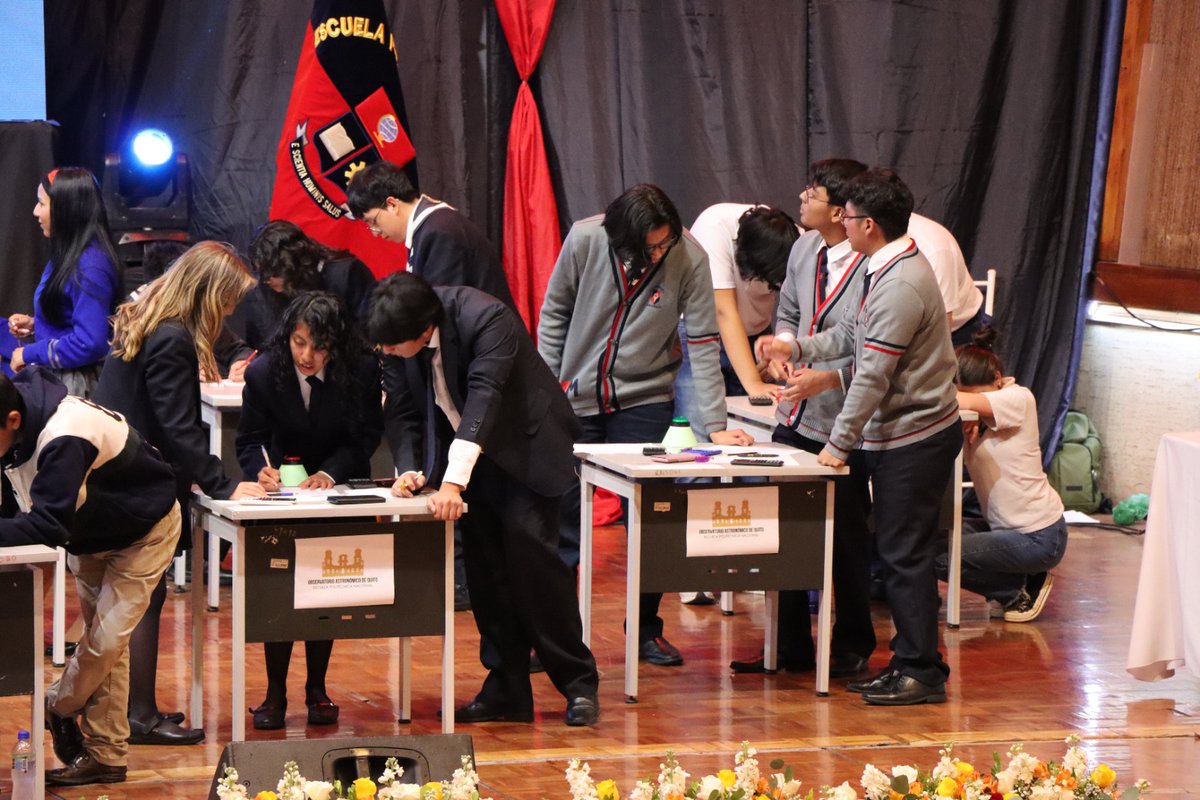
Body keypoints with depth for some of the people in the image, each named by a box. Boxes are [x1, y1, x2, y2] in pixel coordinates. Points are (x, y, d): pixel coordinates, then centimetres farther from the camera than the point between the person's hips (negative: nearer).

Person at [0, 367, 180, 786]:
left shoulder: (64, 439, -42)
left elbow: (49, 526, -46)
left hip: (143, 531, -8)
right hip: (90, 534, 8)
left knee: (107, 638, -9)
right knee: (104, 641, 10)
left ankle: (57, 707, 17)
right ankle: (106, 755, 16)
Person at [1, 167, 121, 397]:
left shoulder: (90, 268, -19)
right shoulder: (69, 254, 11)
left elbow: (89, 344, -25)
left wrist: (29, 354, -16)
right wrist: (33, 324, 6)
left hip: (72, 384, -10)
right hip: (50, 372, 10)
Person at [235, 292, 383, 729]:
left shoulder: (361, 371, -17)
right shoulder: (263, 373, -16)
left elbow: (365, 436, -10)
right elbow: (250, 441, -10)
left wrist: (330, 472, -27)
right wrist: (261, 469, -33)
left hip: (339, 487, 0)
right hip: (282, 489, 0)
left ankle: (316, 689, 9)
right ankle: (275, 692, -1)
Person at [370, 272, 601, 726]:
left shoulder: (486, 320, -29)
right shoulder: (402, 334, -9)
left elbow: (483, 398, -36)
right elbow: (409, 411, 1)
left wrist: (453, 481, -43)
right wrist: (411, 468, -16)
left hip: (525, 447, -6)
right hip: (466, 450, 6)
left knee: (530, 552, -15)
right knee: (484, 568, 1)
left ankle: (578, 683, -7)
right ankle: (506, 689, 6)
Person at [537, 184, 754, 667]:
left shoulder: (689, 258, -17)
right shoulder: (584, 241, -15)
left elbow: (703, 345, -16)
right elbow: (554, 313, 0)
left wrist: (714, 424, -22)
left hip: (645, 401, -1)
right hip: (575, 397, 1)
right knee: (562, 515, 3)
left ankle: (647, 630, 14)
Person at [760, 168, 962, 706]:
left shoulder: (900, 286, -22)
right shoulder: (883, 269, 11)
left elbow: (873, 375, -21)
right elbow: (849, 335, 23)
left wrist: (840, 443, -17)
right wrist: (796, 348, 19)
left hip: (916, 438, -10)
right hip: (895, 435, 10)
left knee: (904, 552, -6)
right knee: (895, 549, 13)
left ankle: (922, 671, -1)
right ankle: (909, 662, 19)